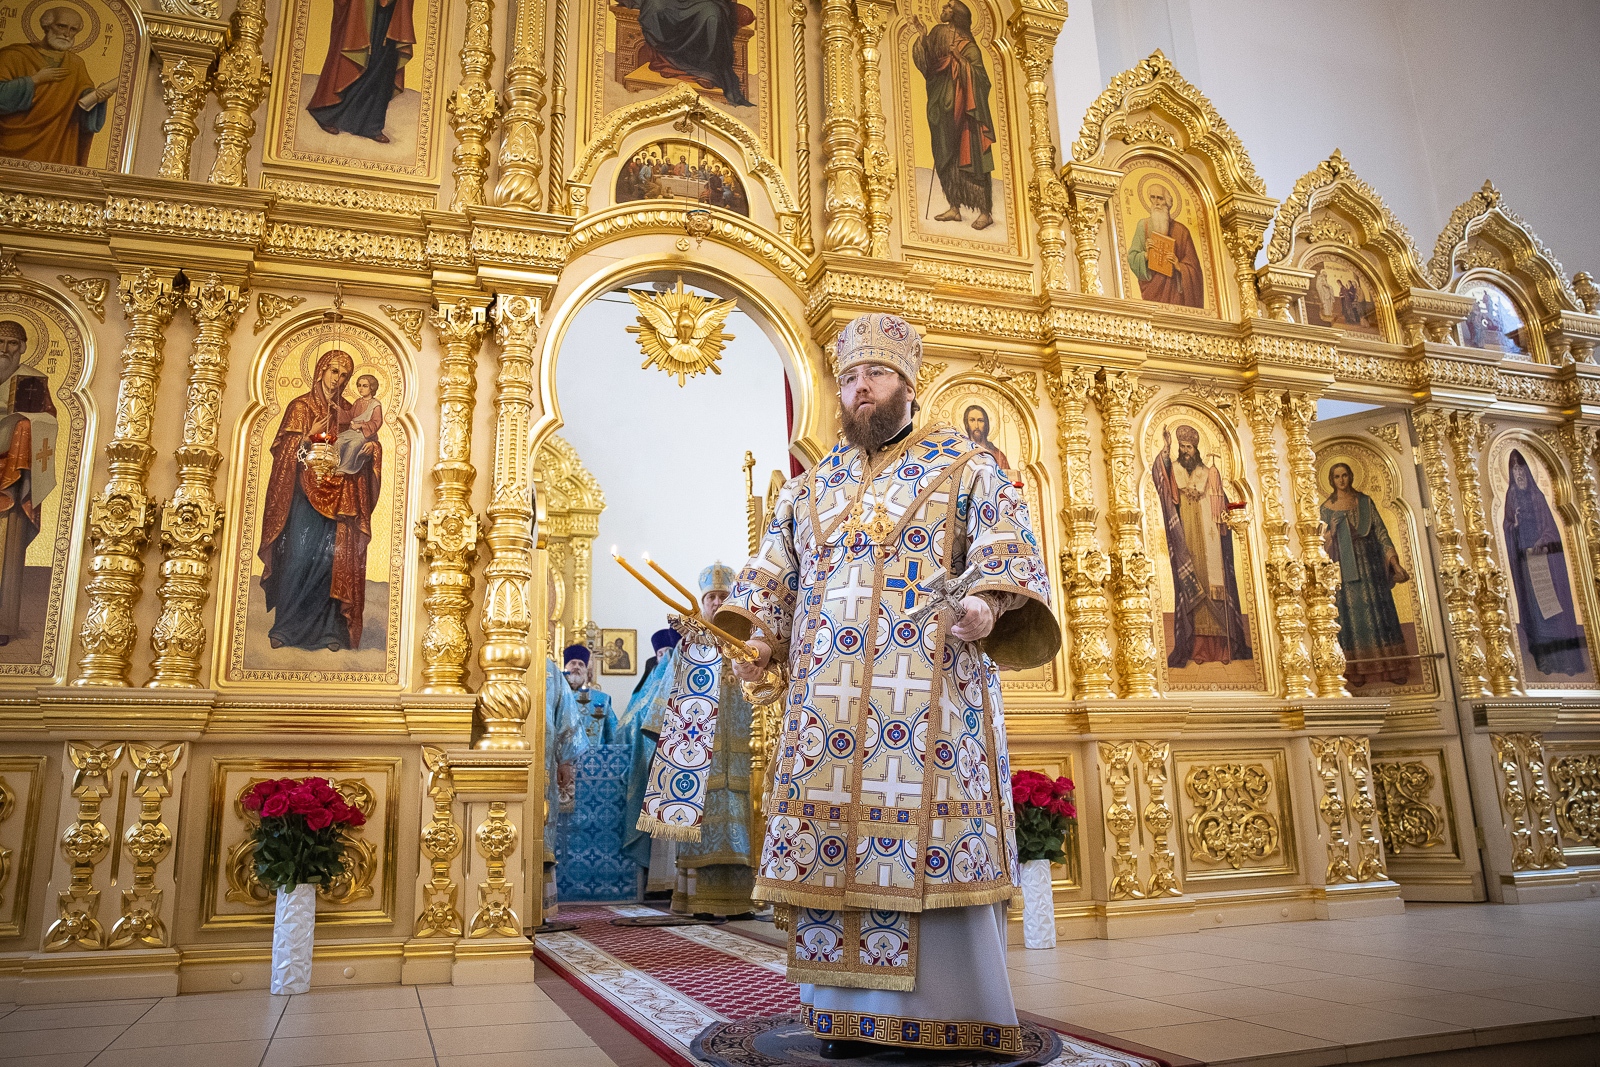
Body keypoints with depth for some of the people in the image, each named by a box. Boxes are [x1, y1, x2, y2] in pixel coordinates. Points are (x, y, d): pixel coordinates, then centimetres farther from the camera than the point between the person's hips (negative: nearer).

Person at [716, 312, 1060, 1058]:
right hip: (828, 703, 4)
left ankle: (956, 1017, 4)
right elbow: (773, 569, 20)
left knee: (932, 843, -8)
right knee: (832, 842, 1)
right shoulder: (812, 486, 21)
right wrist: (756, 634, 2)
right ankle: (852, 1013, 12)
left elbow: (1008, 544, -4)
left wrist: (988, 603, -24)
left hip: (931, 693, -4)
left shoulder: (963, 465, 9)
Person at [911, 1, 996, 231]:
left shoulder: (968, 45, -2)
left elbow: (979, 76, -12)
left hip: (963, 112, -6)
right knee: (947, 159, 5)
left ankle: (986, 211, -9)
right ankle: (954, 207, 10)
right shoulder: (937, 36, 14)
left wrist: (956, 56, -17)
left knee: (970, 159, -9)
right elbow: (926, 65, 2)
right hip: (943, 112, 7)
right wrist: (922, 36, -6)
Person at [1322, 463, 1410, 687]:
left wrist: (1394, 561, -3)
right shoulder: (1327, 508, 5)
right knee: (1352, 613, 0)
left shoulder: (1365, 502, 7)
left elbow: (1381, 531, 3)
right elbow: (1323, 543, 8)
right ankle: (1357, 670, 4)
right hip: (1346, 568, -1)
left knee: (1378, 610, 1)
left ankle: (1389, 666, 6)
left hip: (1370, 563, 1)